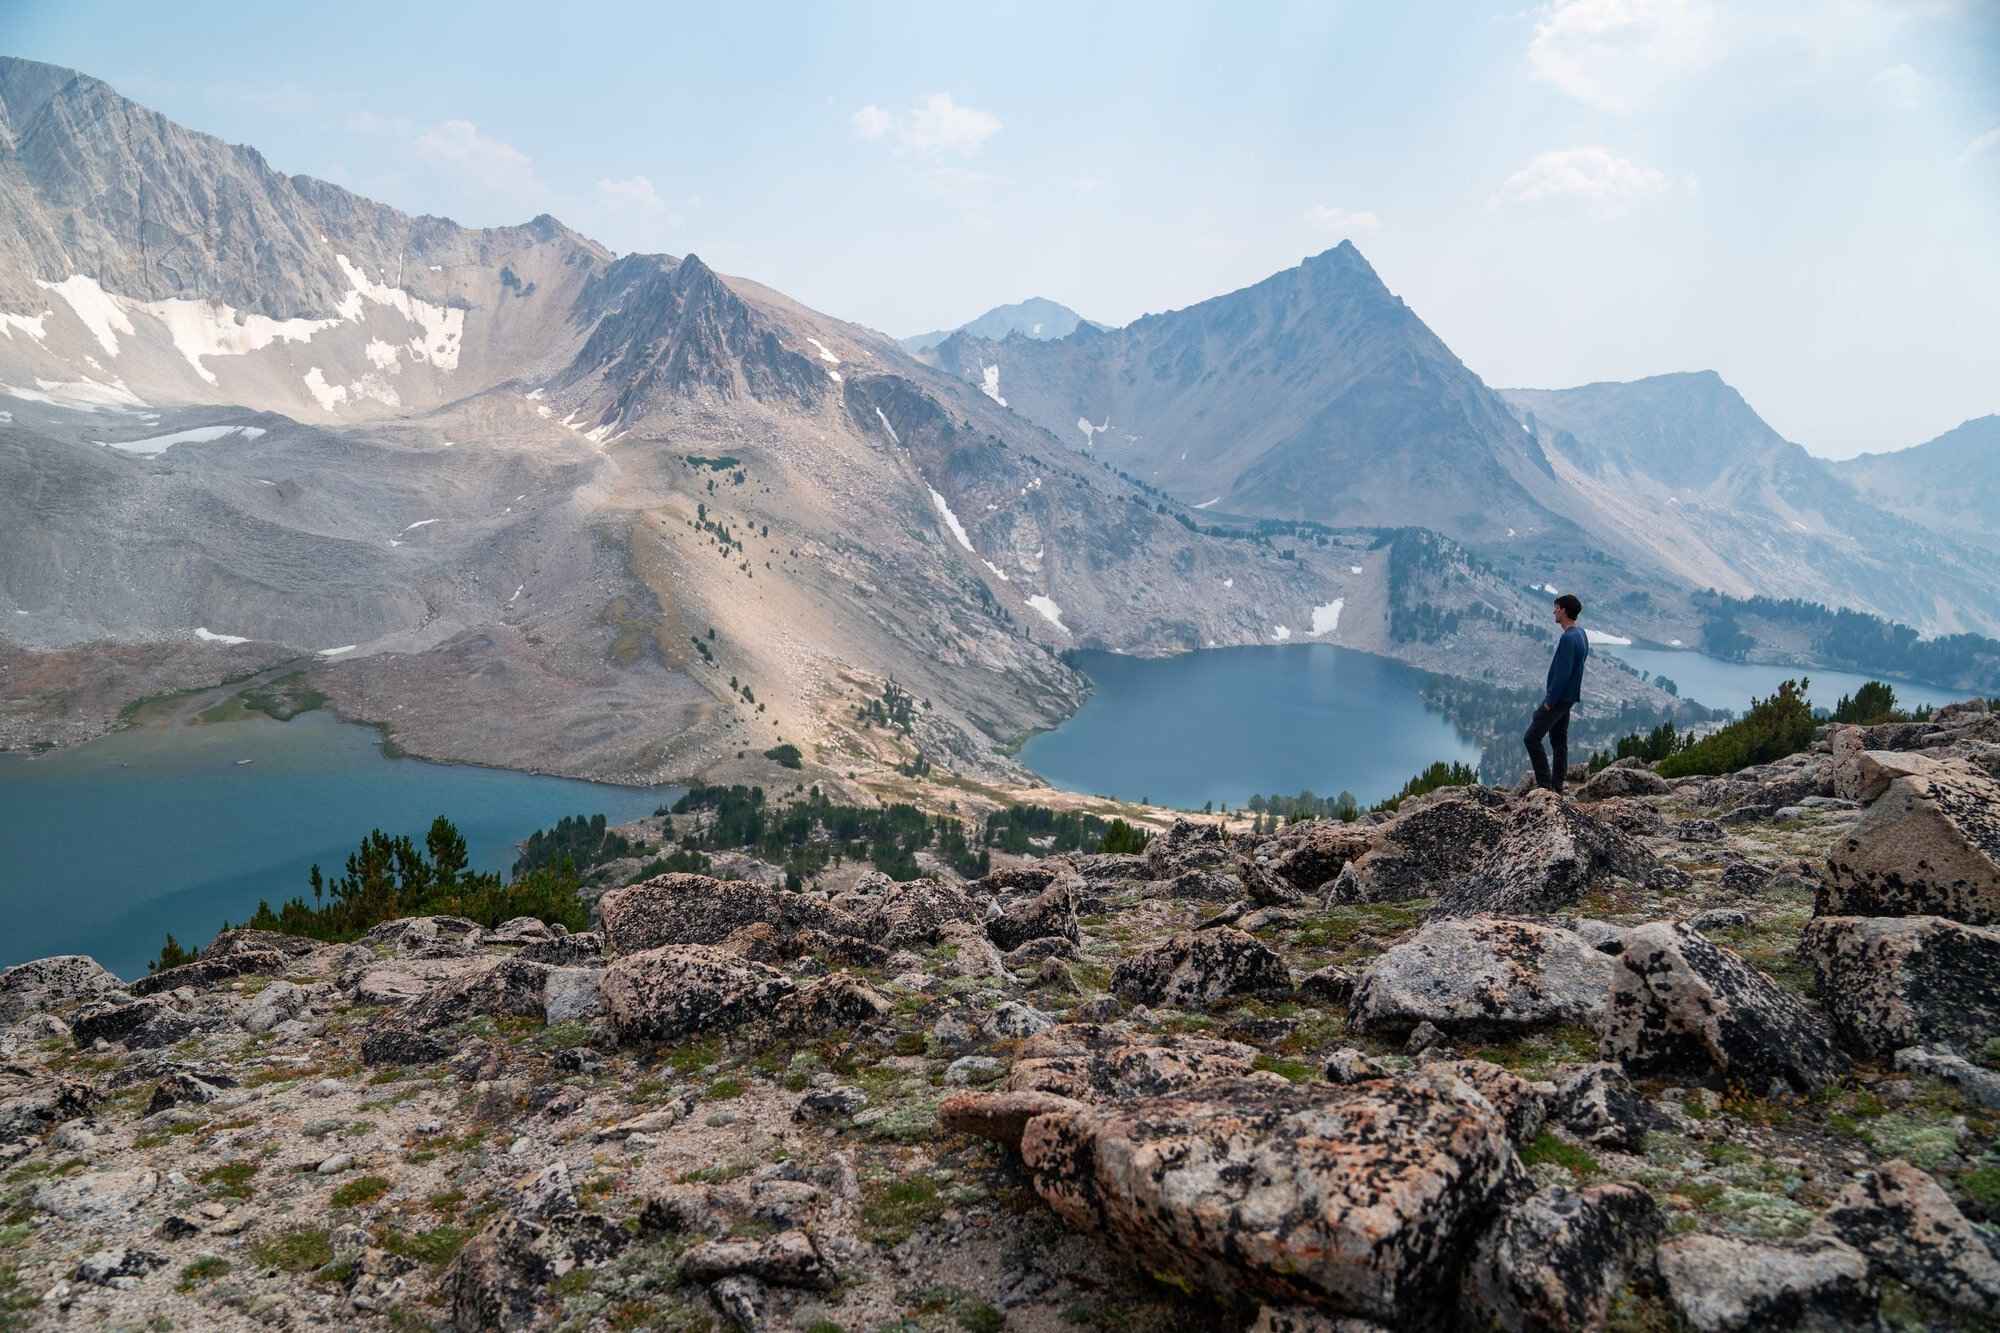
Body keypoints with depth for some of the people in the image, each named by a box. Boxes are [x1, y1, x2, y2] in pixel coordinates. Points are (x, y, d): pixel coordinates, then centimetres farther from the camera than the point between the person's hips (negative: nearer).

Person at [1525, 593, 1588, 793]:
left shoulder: (1568, 639, -22)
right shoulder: (1581, 634, 10)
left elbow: (1563, 673, -24)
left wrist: (1549, 701, -18)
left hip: (1559, 698, -10)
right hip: (1568, 697, 10)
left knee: (1532, 738, -7)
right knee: (1559, 741, 12)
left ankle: (1545, 783, -5)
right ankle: (1557, 786, 16)